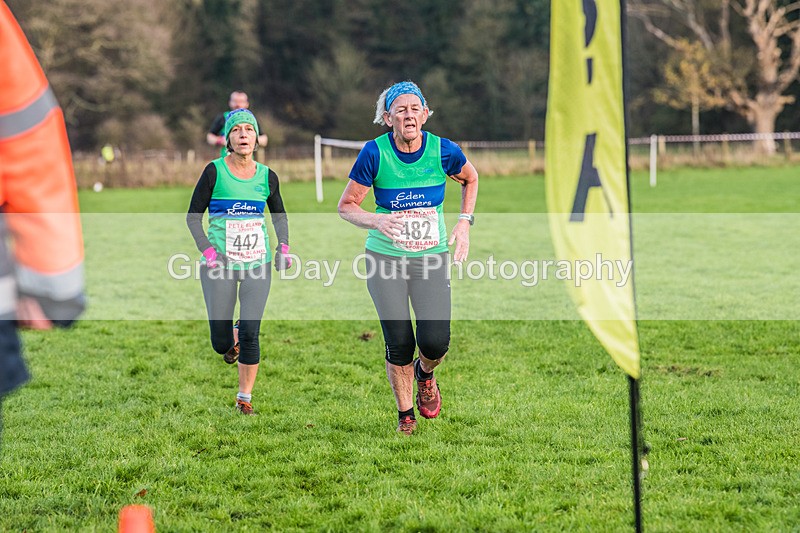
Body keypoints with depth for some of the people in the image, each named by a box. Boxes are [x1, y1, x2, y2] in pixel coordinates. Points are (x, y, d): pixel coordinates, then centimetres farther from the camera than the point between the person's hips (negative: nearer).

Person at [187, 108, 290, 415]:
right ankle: (231, 341, 38)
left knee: (250, 335, -7)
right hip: (220, 264, -2)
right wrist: (207, 249, -13)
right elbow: (193, 216, 0)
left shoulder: (267, 177, 5)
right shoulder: (215, 172, -4)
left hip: (257, 263, 2)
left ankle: (245, 398, 8)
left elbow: (279, 214, 22)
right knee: (220, 343, 0)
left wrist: (283, 246, 7)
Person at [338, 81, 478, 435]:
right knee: (399, 345, -3)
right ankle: (405, 415, 20)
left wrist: (464, 223, 4)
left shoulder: (443, 151, -8)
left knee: (435, 342, -11)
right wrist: (376, 220, -24)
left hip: (432, 258, 1)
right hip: (386, 259, -1)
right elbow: (346, 206, -5)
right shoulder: (374, 153, -12)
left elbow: (470, 179, 15)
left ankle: (425, 374, 27)